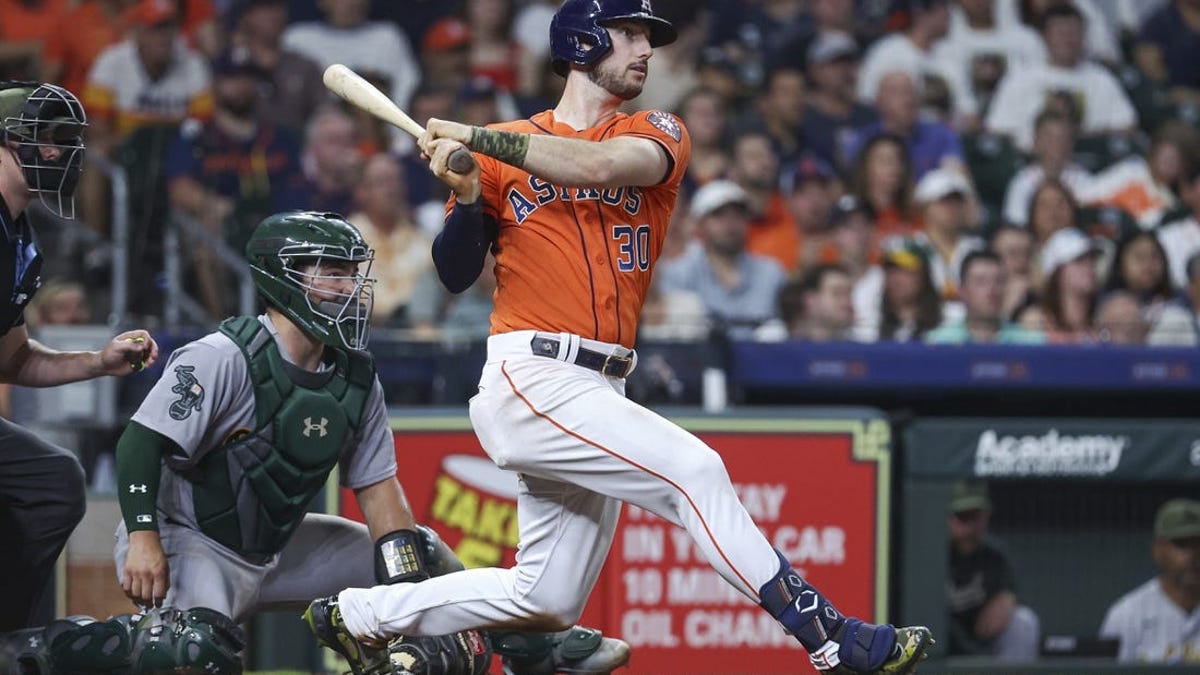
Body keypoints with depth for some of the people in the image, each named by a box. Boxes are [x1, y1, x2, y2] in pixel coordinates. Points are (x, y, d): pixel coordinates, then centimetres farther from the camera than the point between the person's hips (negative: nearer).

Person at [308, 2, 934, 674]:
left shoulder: (657, 135, 11)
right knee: (693, 469, -22)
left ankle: (355, 614, 24)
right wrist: (465, 194, -12)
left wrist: (476, 138, -13)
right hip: (532, 374, -5)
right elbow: (455, 274, 6)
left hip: (599, 391, 5)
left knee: (547, 601, 9)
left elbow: (599, 166, -13)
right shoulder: (503, 150, 8)